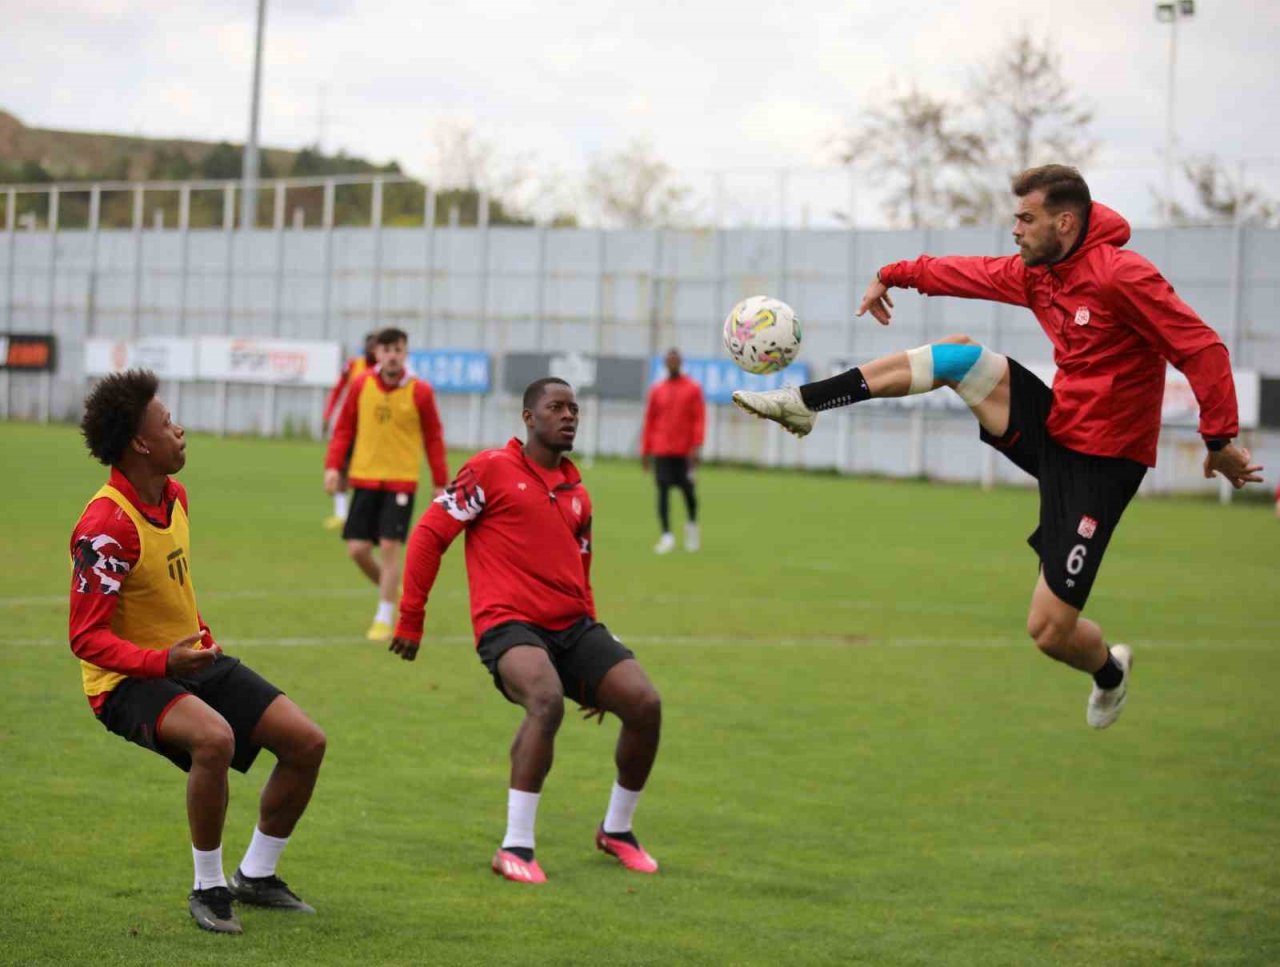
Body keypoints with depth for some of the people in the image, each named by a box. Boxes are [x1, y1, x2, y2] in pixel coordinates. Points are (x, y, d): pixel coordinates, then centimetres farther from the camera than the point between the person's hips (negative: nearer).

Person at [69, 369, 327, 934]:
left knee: (306, 743, -1)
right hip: (126, 679, -9)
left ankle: (256, 876, 18)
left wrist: (203, 641, 13)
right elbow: (86, 638, -24)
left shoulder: (174, 496, 5)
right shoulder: (106, 526, -23)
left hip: (192, 660, 9)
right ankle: (209, 889, -18)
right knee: (215, 737, -37)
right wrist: (163, 660, -36)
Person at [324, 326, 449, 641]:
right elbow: (344, 429, 8)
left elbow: (434, 439, 1)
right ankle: (391, 589, 28)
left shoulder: (420, 392, -5)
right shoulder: (361, 386, 0)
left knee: (390, 547, -9)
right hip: (365, 478, 3)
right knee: (358, 549, 0)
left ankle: (384, 619, 1)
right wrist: (333, 465, -2)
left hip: (401, 481, -3)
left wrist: (440, 483, 1)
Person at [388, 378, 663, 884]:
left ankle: (617, 829, 15)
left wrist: (596, 658, 27)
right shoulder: (491, 469, 0)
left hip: (572, 627, 6)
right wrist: (410, 618, -1)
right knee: (547, 699, -35)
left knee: (645, 704, -10)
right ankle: (515, 847, -25)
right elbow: (429, 533, 1)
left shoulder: (577, 493, 18)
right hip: (509, 624, -6)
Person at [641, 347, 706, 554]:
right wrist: (645, 450, 8)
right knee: (663, 491, -5)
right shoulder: (657, 390, 9)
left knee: (688, 490, 2)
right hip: (661, 451, 2)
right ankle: (667, 536, -4)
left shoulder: (692, 388, 1)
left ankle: (692, 525, 30)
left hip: (685, 452, -2)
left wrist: (697, 445, -13)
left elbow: (699, 419, -3)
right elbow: (649, 421, 11)